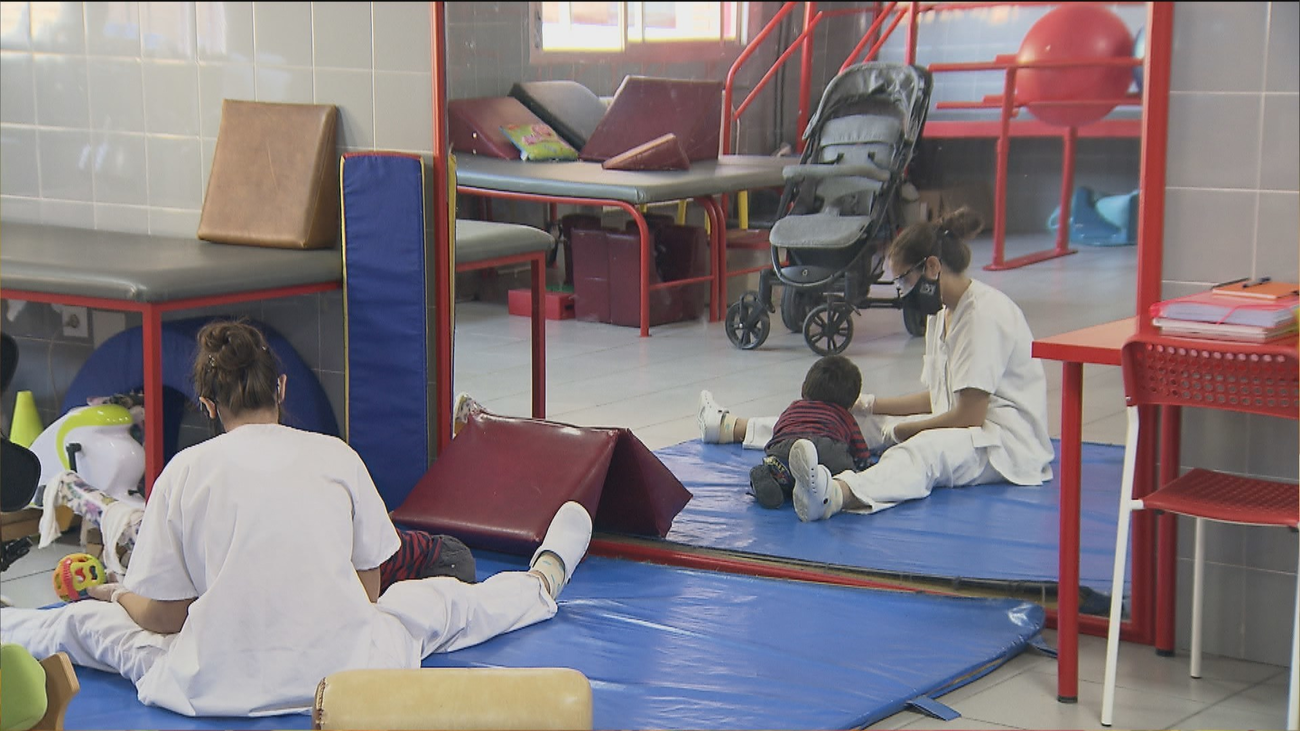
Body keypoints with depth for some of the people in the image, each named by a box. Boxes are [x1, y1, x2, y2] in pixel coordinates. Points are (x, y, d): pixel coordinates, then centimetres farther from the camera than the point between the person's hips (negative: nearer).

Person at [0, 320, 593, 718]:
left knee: (85, 622, 22)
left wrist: (120, 595, 22)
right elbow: (369, 590, 9)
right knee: (441, 601, 30)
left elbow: (161, 617, 0)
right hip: (341, 668, 2)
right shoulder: (335, 455, 1)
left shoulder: (185, 471, -3)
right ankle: (543, 584, 55)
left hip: (217, 684, -1)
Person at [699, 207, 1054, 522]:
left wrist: (898, 432, -9)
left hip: (1008, 442, -10)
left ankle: (835, 494, -72)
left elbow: (969, 416, -19)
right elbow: (936, 398, 20)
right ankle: (732, 427, 17)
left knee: (926, 449, -41)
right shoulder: (942, 311, 14)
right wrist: (869, 404, 12)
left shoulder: (985, 313, -17)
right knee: (858, 420, 6)